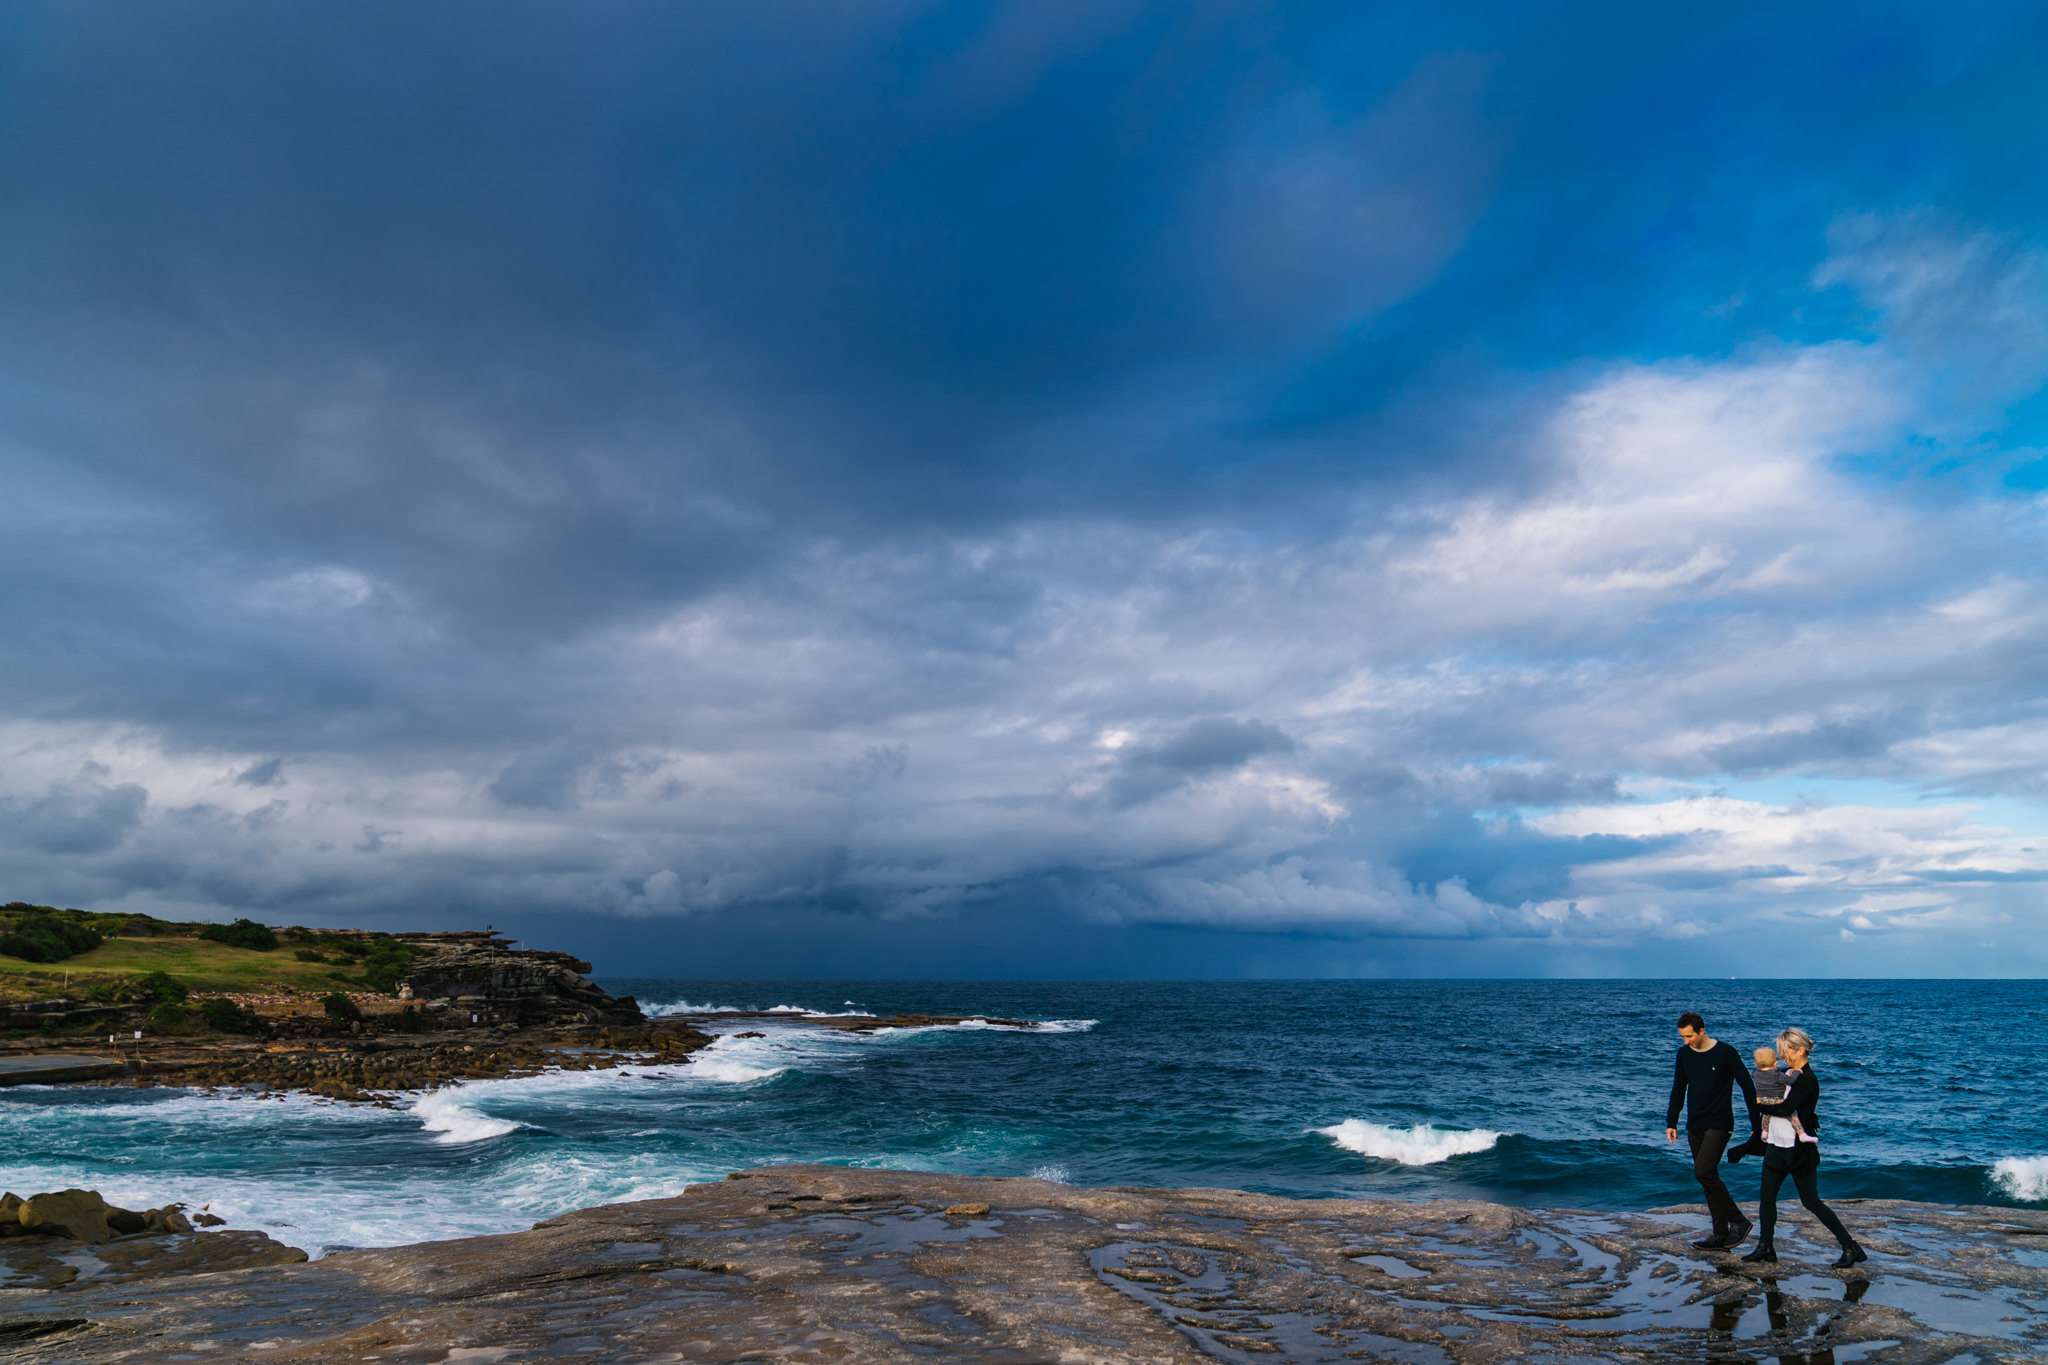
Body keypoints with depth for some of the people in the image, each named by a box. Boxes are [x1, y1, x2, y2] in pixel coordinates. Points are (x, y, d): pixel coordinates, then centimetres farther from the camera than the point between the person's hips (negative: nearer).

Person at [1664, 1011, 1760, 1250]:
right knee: (1707, 1177, 6)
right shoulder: (1684, 1054, 7)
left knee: (1703, 1172, -17)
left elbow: (1748, 1087, -4)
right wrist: (1671, 1122, 11)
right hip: (1695, 1126, 6)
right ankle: (1721, 1235, 12)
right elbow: (1678, 1090, 15)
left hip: (1718, 1124, -6)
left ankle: (1738, 1221, -1)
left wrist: (1756, 1125, -4)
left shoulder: (1726, 1053, -10)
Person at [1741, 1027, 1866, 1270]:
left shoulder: (1807, 1080, -17)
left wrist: (1759, 1105, -9)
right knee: (1766, 1196, 8)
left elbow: (1786, 1109, -21)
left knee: (1811, 1201, -1)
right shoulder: (1786, 1074, 10)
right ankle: (1766, 1247, 16)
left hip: (1799, 1149, -9)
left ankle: (1851, 1248, 11)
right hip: (1778, 1145, 9)